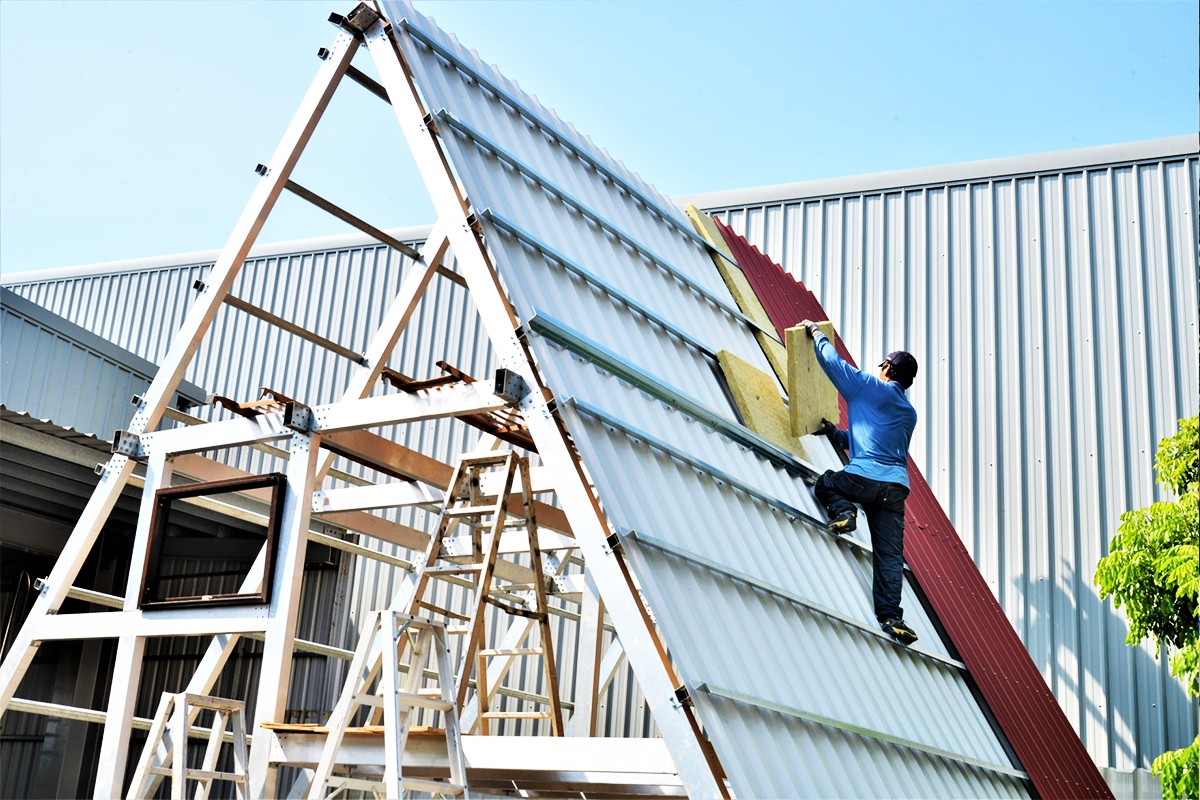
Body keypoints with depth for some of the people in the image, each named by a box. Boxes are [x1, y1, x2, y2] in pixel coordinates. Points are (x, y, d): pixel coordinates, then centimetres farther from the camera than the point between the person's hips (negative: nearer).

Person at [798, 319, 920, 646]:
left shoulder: (870, 387, 4)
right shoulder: (909, 413, 24)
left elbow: (831, 359, 7)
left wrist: (815, 331, 25)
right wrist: (835, 433, 42)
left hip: (865, 477, -6)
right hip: (897, 486, 6)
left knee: (824, 483, 24)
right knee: (889, 554, 4)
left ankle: (842, 511, -5)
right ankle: (891, 617, -5)